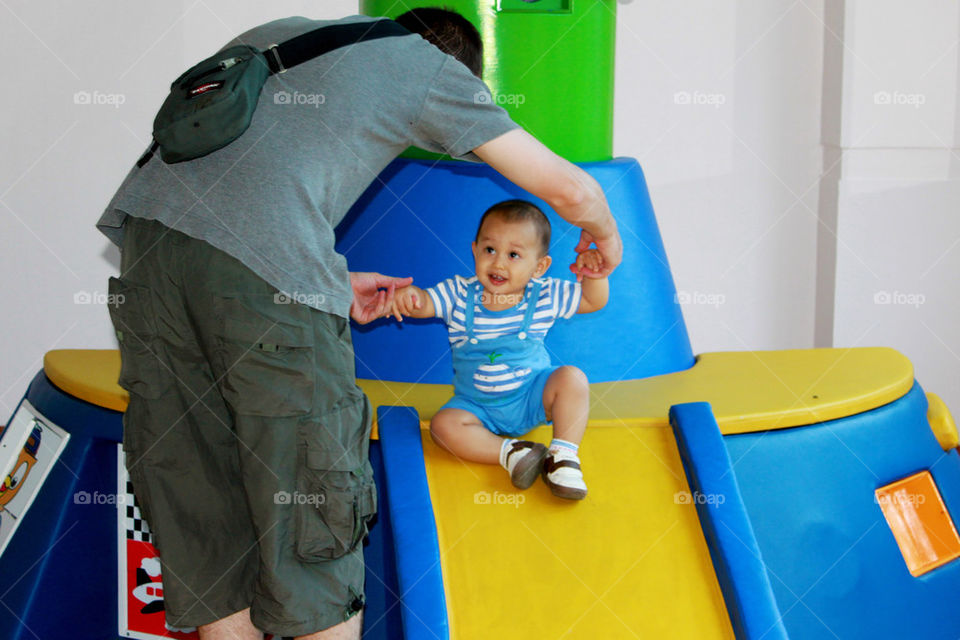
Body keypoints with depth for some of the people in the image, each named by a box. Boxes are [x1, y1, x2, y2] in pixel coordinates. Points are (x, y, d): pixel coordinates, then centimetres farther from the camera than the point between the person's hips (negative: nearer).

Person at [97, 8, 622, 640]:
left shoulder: (278, 31, 34)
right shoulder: (433, 66, 18)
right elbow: (570, 189, 20)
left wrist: (333, 281, 41)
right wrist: (605, 238, 42)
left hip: (148, 233, 6)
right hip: (264, 278, -6)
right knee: (308, 503, 7)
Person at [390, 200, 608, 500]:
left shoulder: (545, 296, -9)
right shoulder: (459, 294, -11)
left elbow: (594, 302, 0)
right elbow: (424, 303, -21)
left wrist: (595, 276, -21)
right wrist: (409, 294, -45)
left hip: (532, 396, 0)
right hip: (477, 405, 0)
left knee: (571, 377, -25)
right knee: (444, 424, -25)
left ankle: (564, 454, -20)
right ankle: (507, 451, -28)